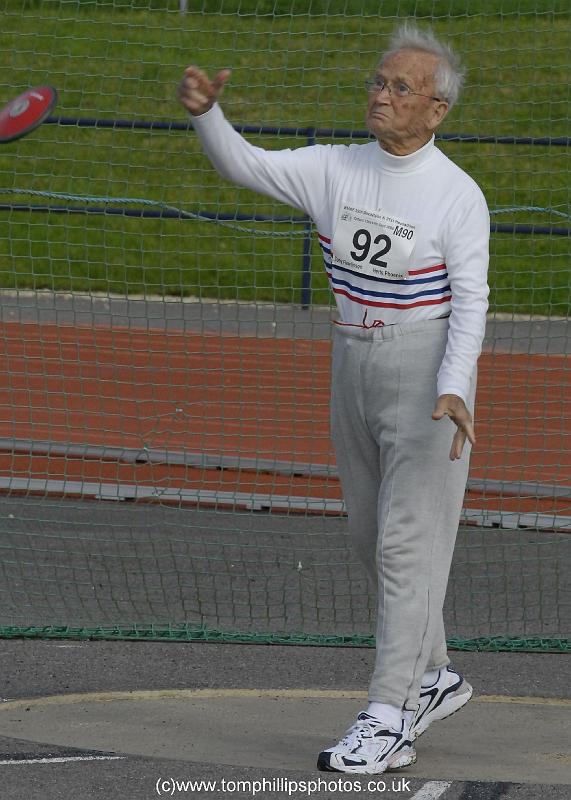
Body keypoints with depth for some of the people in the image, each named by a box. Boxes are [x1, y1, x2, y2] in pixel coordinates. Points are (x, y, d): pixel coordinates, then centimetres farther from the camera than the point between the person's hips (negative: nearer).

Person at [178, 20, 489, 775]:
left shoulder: (458, 195, -13)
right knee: (373, 537, 15)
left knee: (407, 543, -8)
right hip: (353, 366, 6)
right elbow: (244, 165, -4)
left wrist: (454, 389, -30)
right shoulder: (336, 171, 1)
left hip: (428, 377, -6)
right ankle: (434, 677, 34)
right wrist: (206, 111, -24)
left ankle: (388, 723, -7)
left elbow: (470, 303, -16)